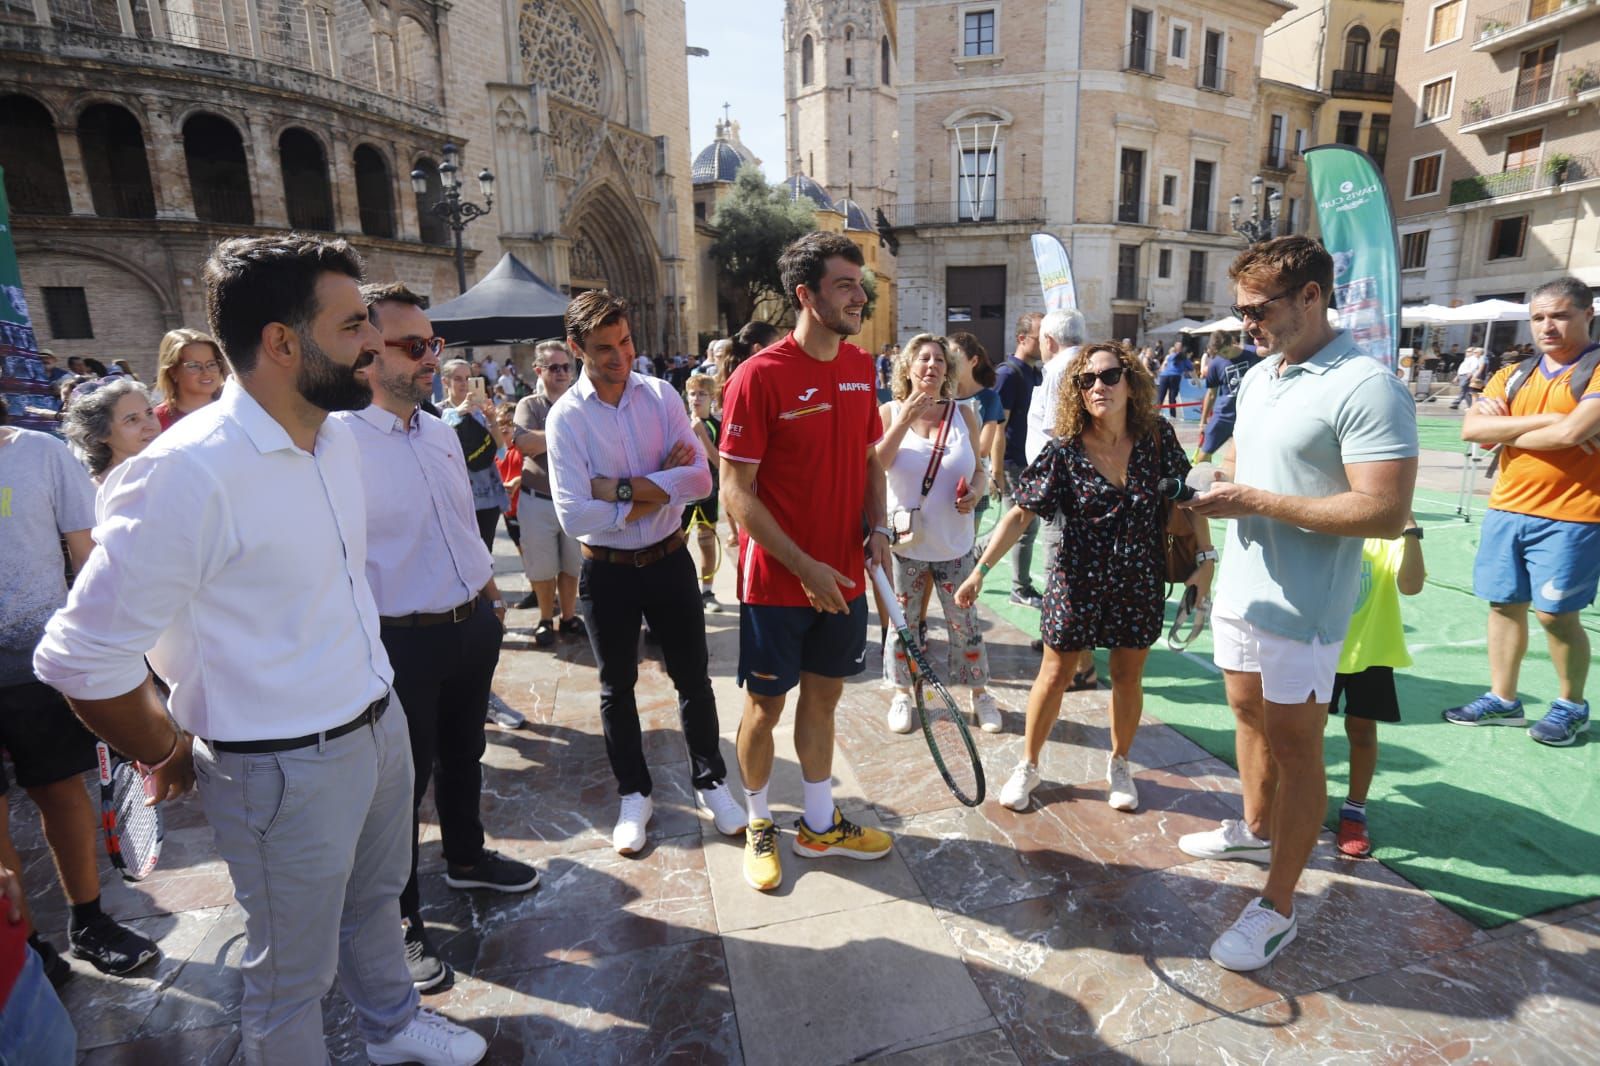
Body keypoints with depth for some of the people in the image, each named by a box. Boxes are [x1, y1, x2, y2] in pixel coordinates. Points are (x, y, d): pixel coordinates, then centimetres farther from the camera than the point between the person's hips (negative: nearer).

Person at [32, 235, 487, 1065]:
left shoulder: (338, 435, -1)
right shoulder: (188, 472, -25)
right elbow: (82, 658, -18)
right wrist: (174, 757, -4)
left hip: (380, 725, 8)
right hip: (284, 769, -7)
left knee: (376, 900, 29)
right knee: (292, 976, 16)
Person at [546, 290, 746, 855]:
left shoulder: (661, 395, -5)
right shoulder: (565, 417, -12)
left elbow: (700, 478, -16)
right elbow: (574, 515, -21)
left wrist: (621, 487, -22)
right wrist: (659, 491, -18)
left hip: (669, 560, 1)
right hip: (607, 571, -1)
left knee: (693, 678, 14)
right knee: (617, 689, 16)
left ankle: (711, 782, 36)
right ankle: (634, 796, 37)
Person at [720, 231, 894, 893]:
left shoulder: (861, 368, 3)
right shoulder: (760, 377, -17)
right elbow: (736, 491, -17)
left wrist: (877, 529, -2)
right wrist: (804, 567, -19)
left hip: (842, 576, 6)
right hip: (777, 582, -6)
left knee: (823, 694, 18)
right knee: (766, 705, 11)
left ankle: (820, 825, 37)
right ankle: (759, 823, 35)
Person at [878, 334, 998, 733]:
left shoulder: (963, 415, 1)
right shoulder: (889, 413, -3)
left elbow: (978, 471, 9)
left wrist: (975, 492, -13)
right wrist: (904, 421, -22)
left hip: (954, 542, 1)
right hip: (905, 540, -1)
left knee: (965, 622, 9)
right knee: (903, 621, 10)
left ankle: (980, 693, 27)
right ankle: (902, 694, 29)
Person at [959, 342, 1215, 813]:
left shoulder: (1157, 437, -8)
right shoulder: (1064, 451, -14)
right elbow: (1021, 512, -16)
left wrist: (1206, 558, -4)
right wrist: (982, 568, -23)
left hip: (1140, 582, 2)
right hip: (1077, 581, -2)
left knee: (1128, 676, 16)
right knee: (1056, 673, 10)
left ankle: (1119, 766, 39)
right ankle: (1028, 766, 29)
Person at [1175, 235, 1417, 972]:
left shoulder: (1367, 387, -19)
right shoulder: (1257, 376, 8)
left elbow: (1387, 512, -25)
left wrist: (1255, 501, -24)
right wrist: (1214, 486, -2)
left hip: (1300, 608, -8)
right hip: (1240, 590, 8)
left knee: (1294, 746, 3)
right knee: (1249, 714, 22)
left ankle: (1277, 907, 17)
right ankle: (1256, 828, 44)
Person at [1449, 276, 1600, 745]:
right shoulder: (1512, 376, 9)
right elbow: (1471, 428, -5)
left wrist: (1505, 431, -6)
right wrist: (1542, 420, -14)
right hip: (1506, 510, 5)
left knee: (1556, 613, 1)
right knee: (1504, 604, 10)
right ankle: (1502, 700, 22)